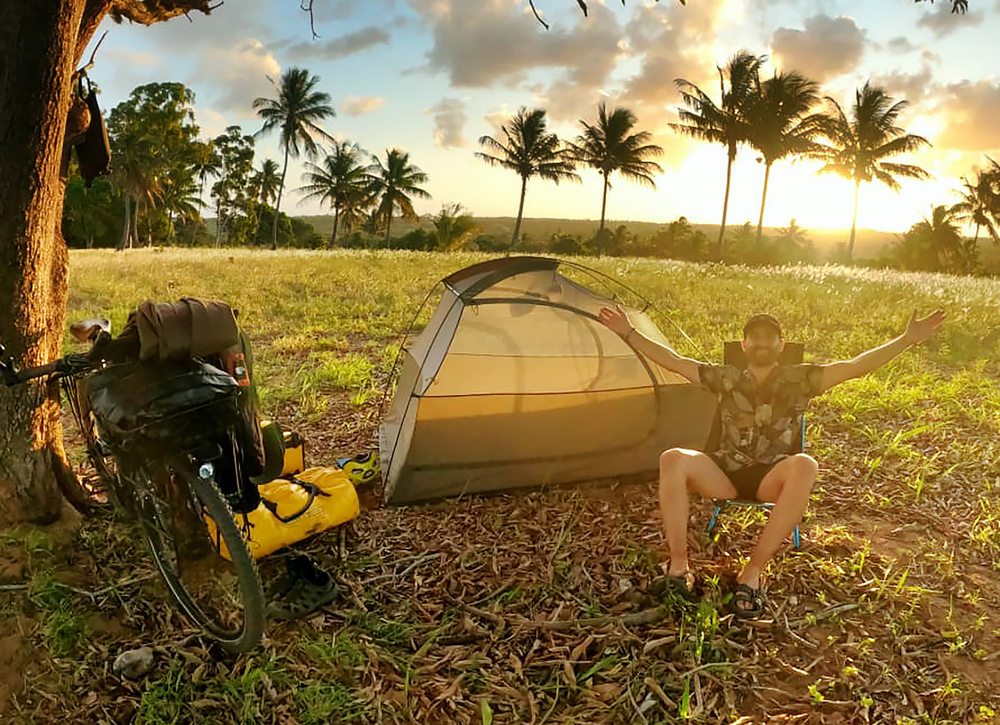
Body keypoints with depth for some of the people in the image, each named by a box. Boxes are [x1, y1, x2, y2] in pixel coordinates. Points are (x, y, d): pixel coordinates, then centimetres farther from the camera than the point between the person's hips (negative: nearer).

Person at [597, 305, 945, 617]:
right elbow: (674, 361, 8)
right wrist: (630, 333, 2)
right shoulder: (727, 378, 10)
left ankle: (752, 571, -31)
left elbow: (855, 366, -2)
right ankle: (678, 565, -23)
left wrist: (909, 338, -11)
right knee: (672, 459, -29)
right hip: (725, 472, 1)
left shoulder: (798, 379, 6)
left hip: (770, 478, -1)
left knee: (804, 466, -37)